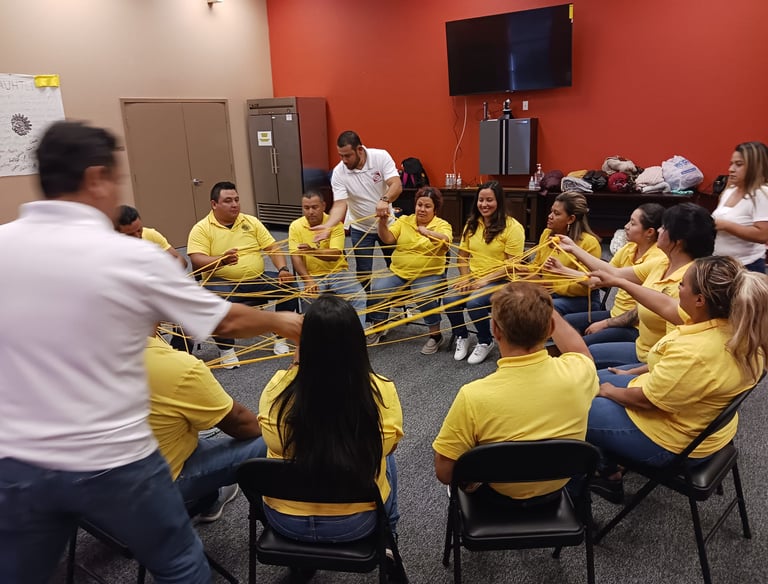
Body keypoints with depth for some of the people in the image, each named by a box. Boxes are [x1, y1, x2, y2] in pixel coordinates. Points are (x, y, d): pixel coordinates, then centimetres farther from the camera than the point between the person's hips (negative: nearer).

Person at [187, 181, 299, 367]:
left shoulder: (251, 221, 9)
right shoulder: (201, 228, -3)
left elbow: (272, 247, 6)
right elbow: (197, 261, -15)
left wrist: (283, 269, -13)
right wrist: (222, 260, -35)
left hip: (256, 280, 4)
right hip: (223, 283, -4)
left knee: (289, 284, -17)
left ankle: (280, 337, 1)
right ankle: (226, 348, -12)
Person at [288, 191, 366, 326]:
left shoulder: (334, 223, -6)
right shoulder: (295, 226, -1)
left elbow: (335, 254, -17)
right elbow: (295, 257, -6)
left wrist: (312, 251, -35)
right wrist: (307, 280, -21)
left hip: (337, 272, 0)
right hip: (312, 275, 0)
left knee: (359, 296, -22)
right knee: (311, 299, -30)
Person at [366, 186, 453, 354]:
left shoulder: (442, 225, 0)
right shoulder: (404, 221, 8)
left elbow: (446, 240, -22)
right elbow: (387, 239, -4)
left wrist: (427, 232, -40)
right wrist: (382, 222, -23)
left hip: (429, 274, -3)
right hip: (398, 272, 3)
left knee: (425, 296, -32)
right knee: (378, 289, -20)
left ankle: (435, 335, -7)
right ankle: (377, 329, 4)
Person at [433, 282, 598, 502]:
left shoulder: (474, 397, -37)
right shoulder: (578, 373, -27)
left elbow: (444, 473, -22)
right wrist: (544, 308, 7)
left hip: (495, 496, -3)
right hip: (557, 490, 4)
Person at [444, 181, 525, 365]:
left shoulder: (512, 227, -8)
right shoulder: (472, 224, 10)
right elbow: (462, 255, 13)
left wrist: (485, 280, -19)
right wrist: (465, 278, -5)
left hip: (500, 281, -5)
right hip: (473, 279, 5)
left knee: (474, 302, -31)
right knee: (450, 300, -23)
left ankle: (485, 342, -1)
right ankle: (461, 337, 7)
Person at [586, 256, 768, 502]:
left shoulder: (694, 353, -38)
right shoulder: (734, 322, -11)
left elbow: (643, 399, -25)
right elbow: (667, 306, 4)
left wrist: (610, 392, -5)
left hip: (672, 441, -9)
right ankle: (610, 473, 28)